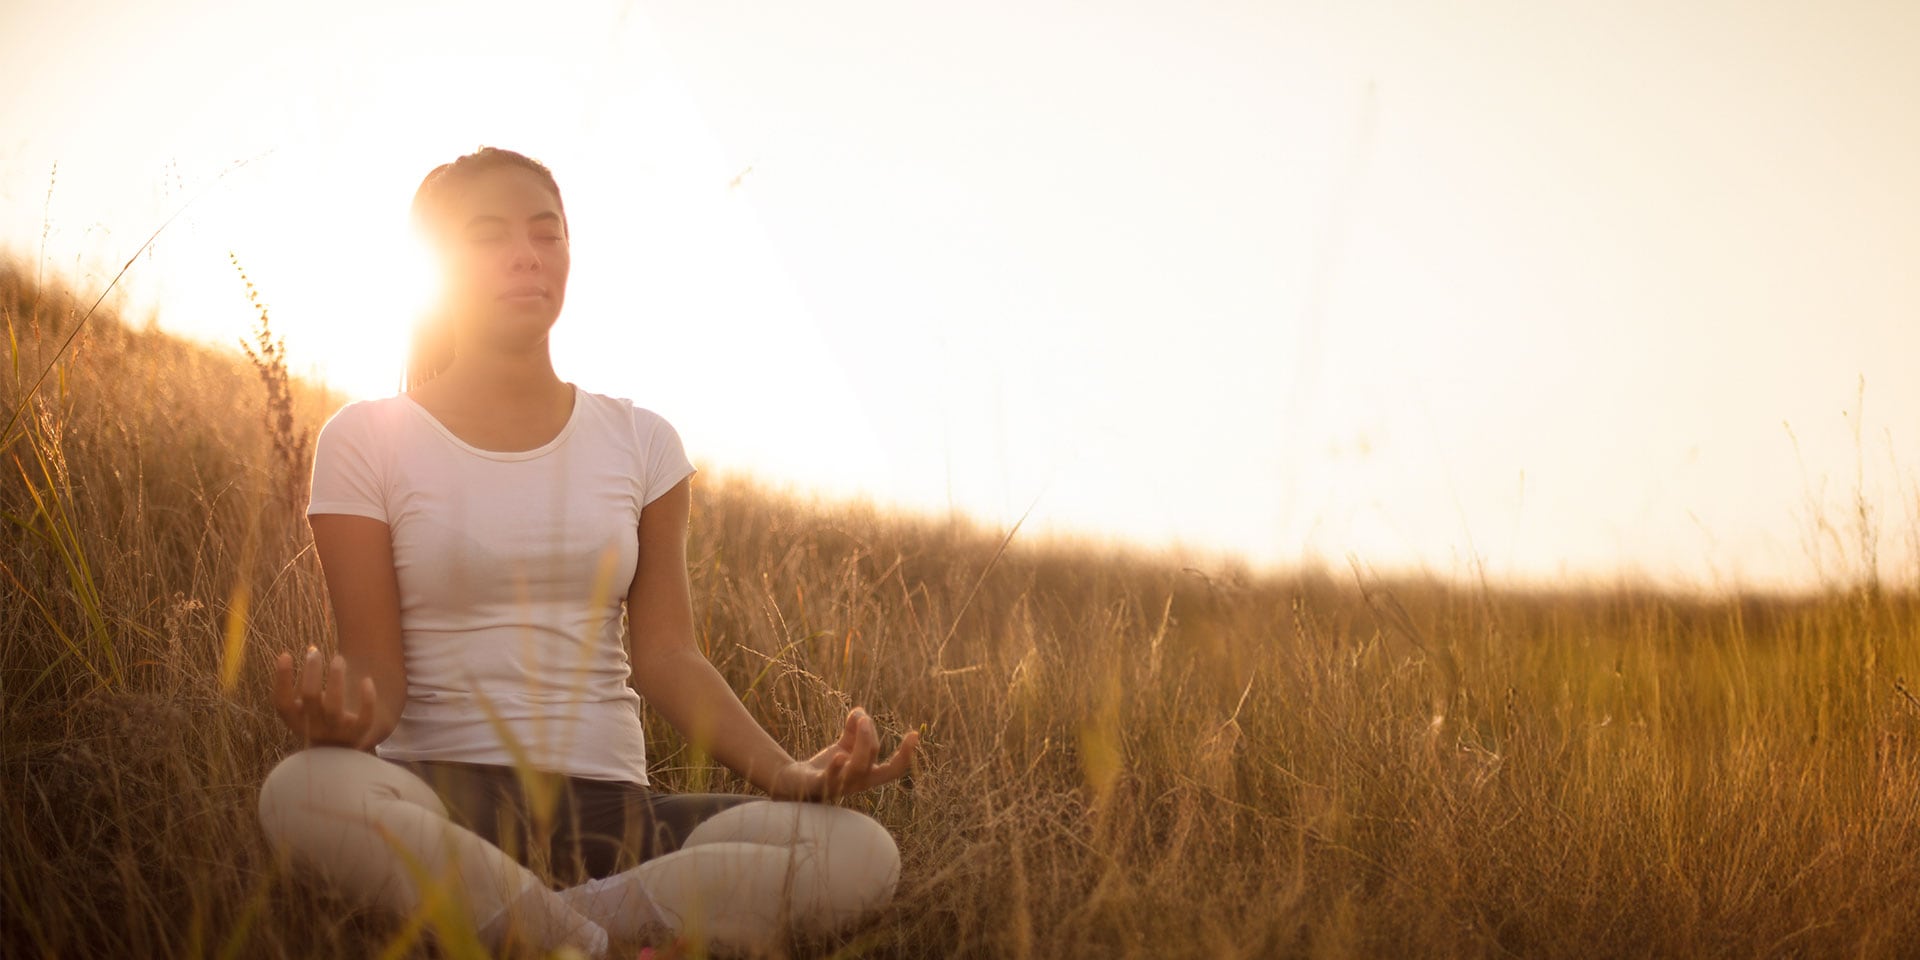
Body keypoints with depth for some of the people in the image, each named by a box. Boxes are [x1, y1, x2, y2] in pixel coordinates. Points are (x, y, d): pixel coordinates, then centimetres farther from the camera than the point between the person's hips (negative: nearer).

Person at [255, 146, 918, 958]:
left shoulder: (638, 442, 12)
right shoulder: (366, 441, 5)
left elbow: (666, 656, 5)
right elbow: (379, 667, -2)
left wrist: (788, 774, -13)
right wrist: (345, 716, -28)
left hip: (611, 810, 3)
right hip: (442, 800, -2)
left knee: (863, 854, -24)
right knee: (304, 793, -39)